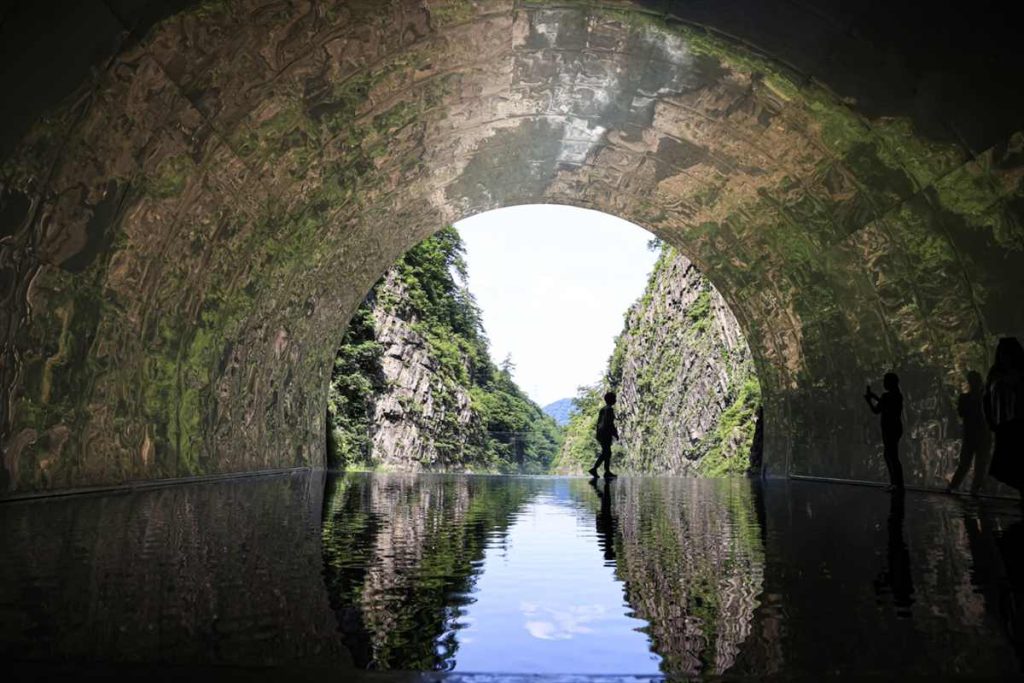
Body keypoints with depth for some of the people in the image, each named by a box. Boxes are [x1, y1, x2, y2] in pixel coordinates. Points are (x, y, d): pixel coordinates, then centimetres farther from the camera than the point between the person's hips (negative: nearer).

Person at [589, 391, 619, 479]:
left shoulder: (603, 409, 14)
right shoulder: (610, 409, -12)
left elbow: (599, 422, 16)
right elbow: (610, 423, -18)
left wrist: (598, 435, 20)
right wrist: (615, 434, -12)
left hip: (601, 432, 9)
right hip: (606, 433, -9)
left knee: (606, 452, 12)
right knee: (606, 453, -6)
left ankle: (607, 472, 14)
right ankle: (594, 469, -13)